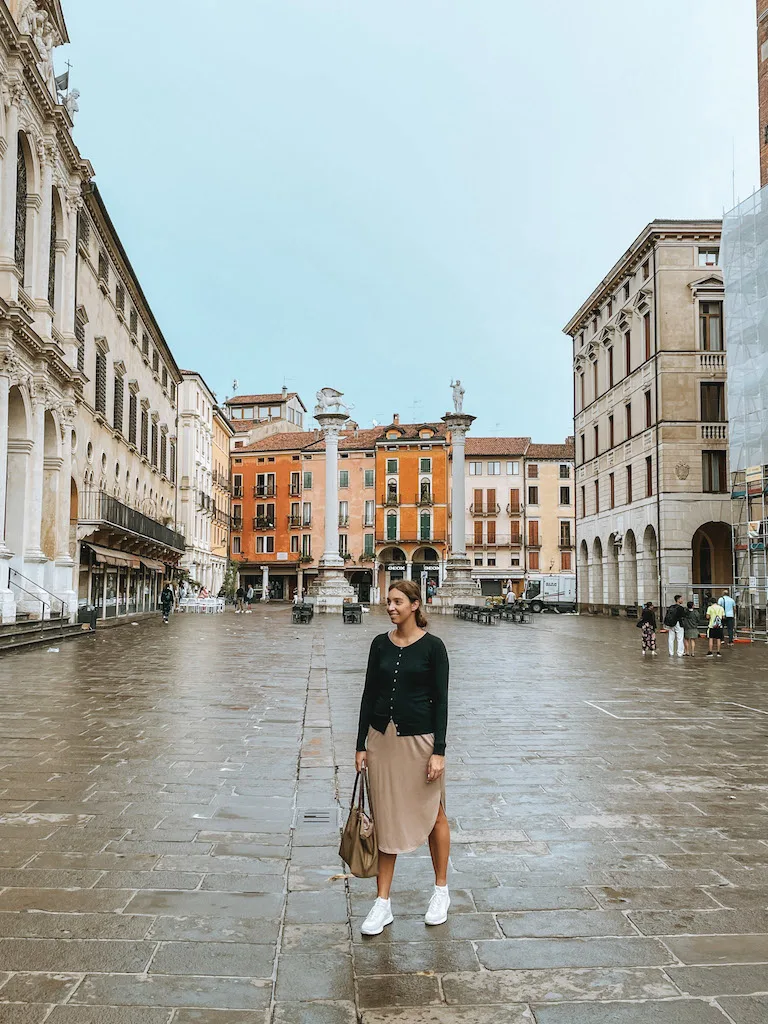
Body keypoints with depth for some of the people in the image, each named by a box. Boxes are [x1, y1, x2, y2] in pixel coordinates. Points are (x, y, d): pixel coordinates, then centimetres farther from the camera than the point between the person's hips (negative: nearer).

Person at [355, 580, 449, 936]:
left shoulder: (432, 646, -7)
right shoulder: (380, 644, 4)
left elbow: (441, 700, -8)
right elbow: (369, 694, 7)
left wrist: (439, 750, -13)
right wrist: (362, 744, 4)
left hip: (420, 739, -4)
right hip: (382, 738, 4)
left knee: (433, 815, 11)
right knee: (386, 819, 9)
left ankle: (441, 891, 30)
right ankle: (382, 903, 18)